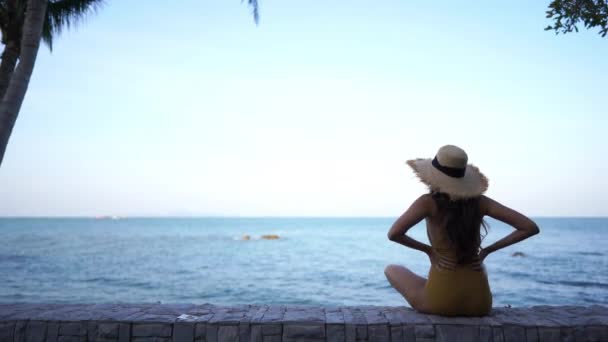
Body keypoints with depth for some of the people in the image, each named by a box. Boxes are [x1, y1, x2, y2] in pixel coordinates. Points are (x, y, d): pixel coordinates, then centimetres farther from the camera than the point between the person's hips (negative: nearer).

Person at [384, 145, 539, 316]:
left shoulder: (428, 202, -9)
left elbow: (394, 234, -20)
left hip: (442, 300, -4)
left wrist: (427, 249, -4)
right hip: (480, 302, 4)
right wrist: (489, 249, 6)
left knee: (391, 270, 23)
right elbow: (530, 228, 1)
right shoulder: (479, 201, 1)